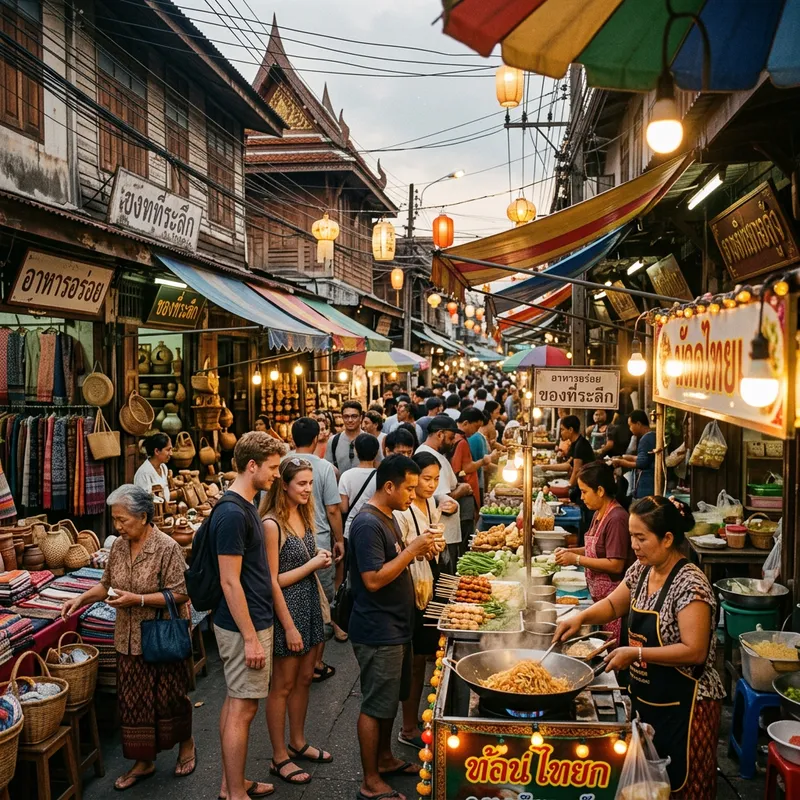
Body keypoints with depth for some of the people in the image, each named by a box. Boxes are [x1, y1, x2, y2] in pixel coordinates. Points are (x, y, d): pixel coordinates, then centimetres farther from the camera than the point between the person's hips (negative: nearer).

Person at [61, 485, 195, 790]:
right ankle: (144, 761, 28)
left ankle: (186, 745, 35)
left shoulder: (167, 548, -17)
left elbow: (179, 594, -18)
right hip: (129, 639, 6)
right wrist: (81, 598, -3)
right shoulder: (119, 546, 2)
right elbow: (106, 585, 13)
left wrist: (137, 599, -23)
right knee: (133, 700, 11)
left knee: (170, 697, 10)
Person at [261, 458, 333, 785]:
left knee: (304, 679, 18)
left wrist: (321, 561, 0)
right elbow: (273, 581, -19)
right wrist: (304, 585, -17)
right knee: (283, 686, 7)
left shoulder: (303, 515, 7)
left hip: (310, 606, 8)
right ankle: (280, 757, 22)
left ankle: (297, 743, 36)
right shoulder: (272, 524, -19)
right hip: (286, 610, -8)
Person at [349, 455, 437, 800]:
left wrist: (415, 549, 1)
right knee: (375, 706, 2)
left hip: (395, 627, 10)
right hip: (377, 632, -10)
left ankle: (385, 759, 38)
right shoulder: (367, 523, -22)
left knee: (391, 698, 22)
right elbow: (373, 580, -26)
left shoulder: (388, 516, 9)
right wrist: (411, 551, -23)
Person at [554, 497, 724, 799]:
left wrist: (636, 653, -25)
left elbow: (694, 651, -25)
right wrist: (580, 617, -4)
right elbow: (612, 605, 14)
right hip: (643, 696, 8)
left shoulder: (690, 584, -22)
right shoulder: (641, 570, 1)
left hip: (682, 705, -7)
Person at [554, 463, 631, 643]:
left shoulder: (616, 518, -20)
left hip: (612, 596, -9)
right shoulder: (599, 514, 9)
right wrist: (570, 551, 5)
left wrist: (576, 559, -17)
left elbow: (615, 565, -23)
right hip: (598, 595, 9)